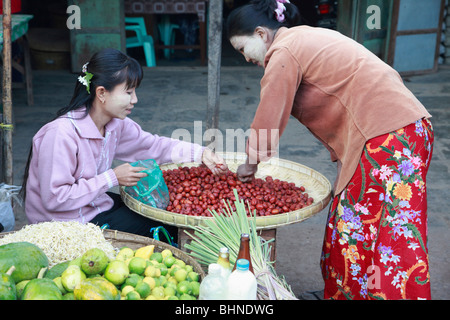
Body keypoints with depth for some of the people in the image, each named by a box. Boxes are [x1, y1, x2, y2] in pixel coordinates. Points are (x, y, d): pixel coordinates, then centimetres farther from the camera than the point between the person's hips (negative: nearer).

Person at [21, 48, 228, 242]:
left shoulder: (115, 123, -4)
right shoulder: (61, 134, -29)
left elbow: (152, 145, 7)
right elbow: (54, 198, -28)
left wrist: (200, 154, -6)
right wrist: (112, 178, -25)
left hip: (96, 204, 8)